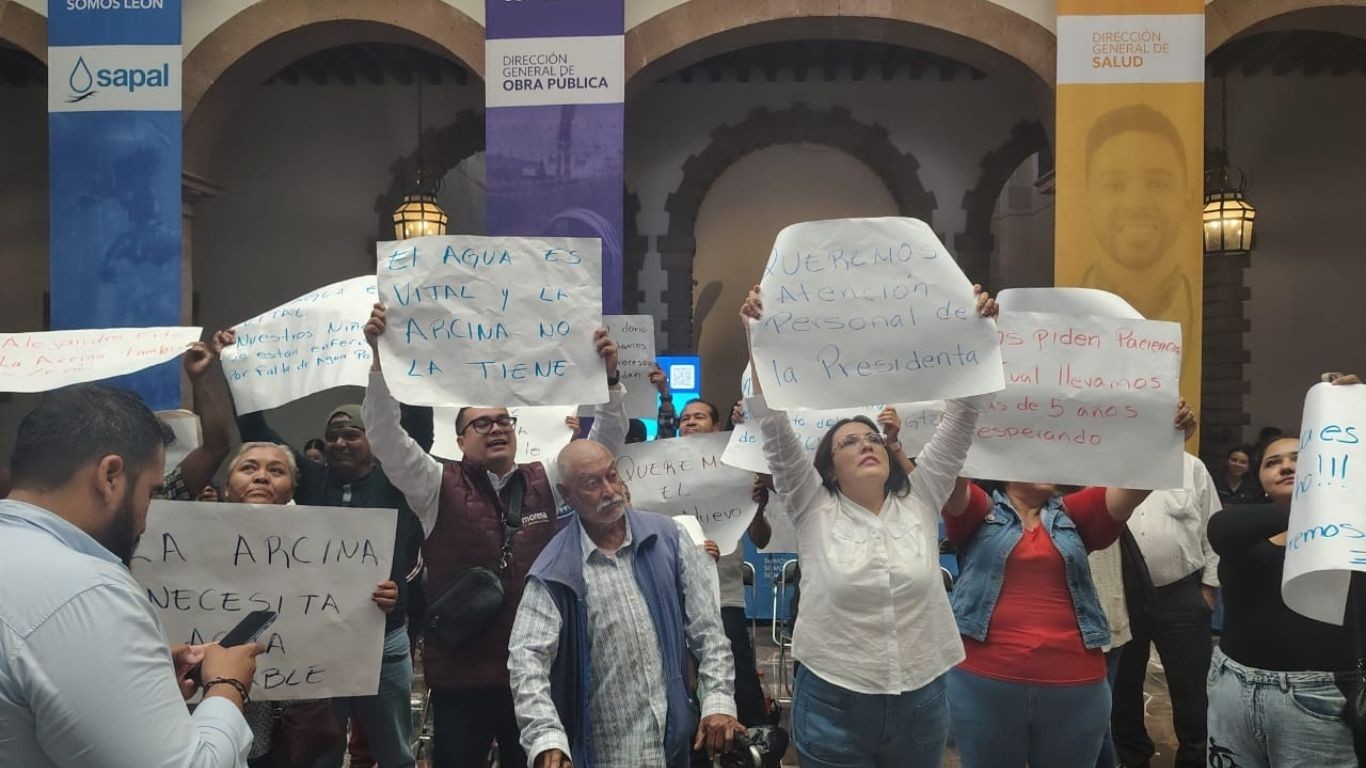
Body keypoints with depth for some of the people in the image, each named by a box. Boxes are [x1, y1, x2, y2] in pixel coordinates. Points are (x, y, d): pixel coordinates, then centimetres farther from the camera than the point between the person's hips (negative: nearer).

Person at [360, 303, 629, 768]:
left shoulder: (546, 483, 6)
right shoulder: (438, 487, 0)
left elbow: (605, 443, 2)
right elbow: (386, 435, -10)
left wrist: (608, 377, -12)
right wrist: (381, 356, -20)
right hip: (461, 672, -2)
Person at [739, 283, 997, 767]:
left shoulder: (921, 502, 3)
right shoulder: (813, 510, -3)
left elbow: (959, 421, -2)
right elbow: (776, 429, -11)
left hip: (921, 700, 3)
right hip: (833, 703, -2)